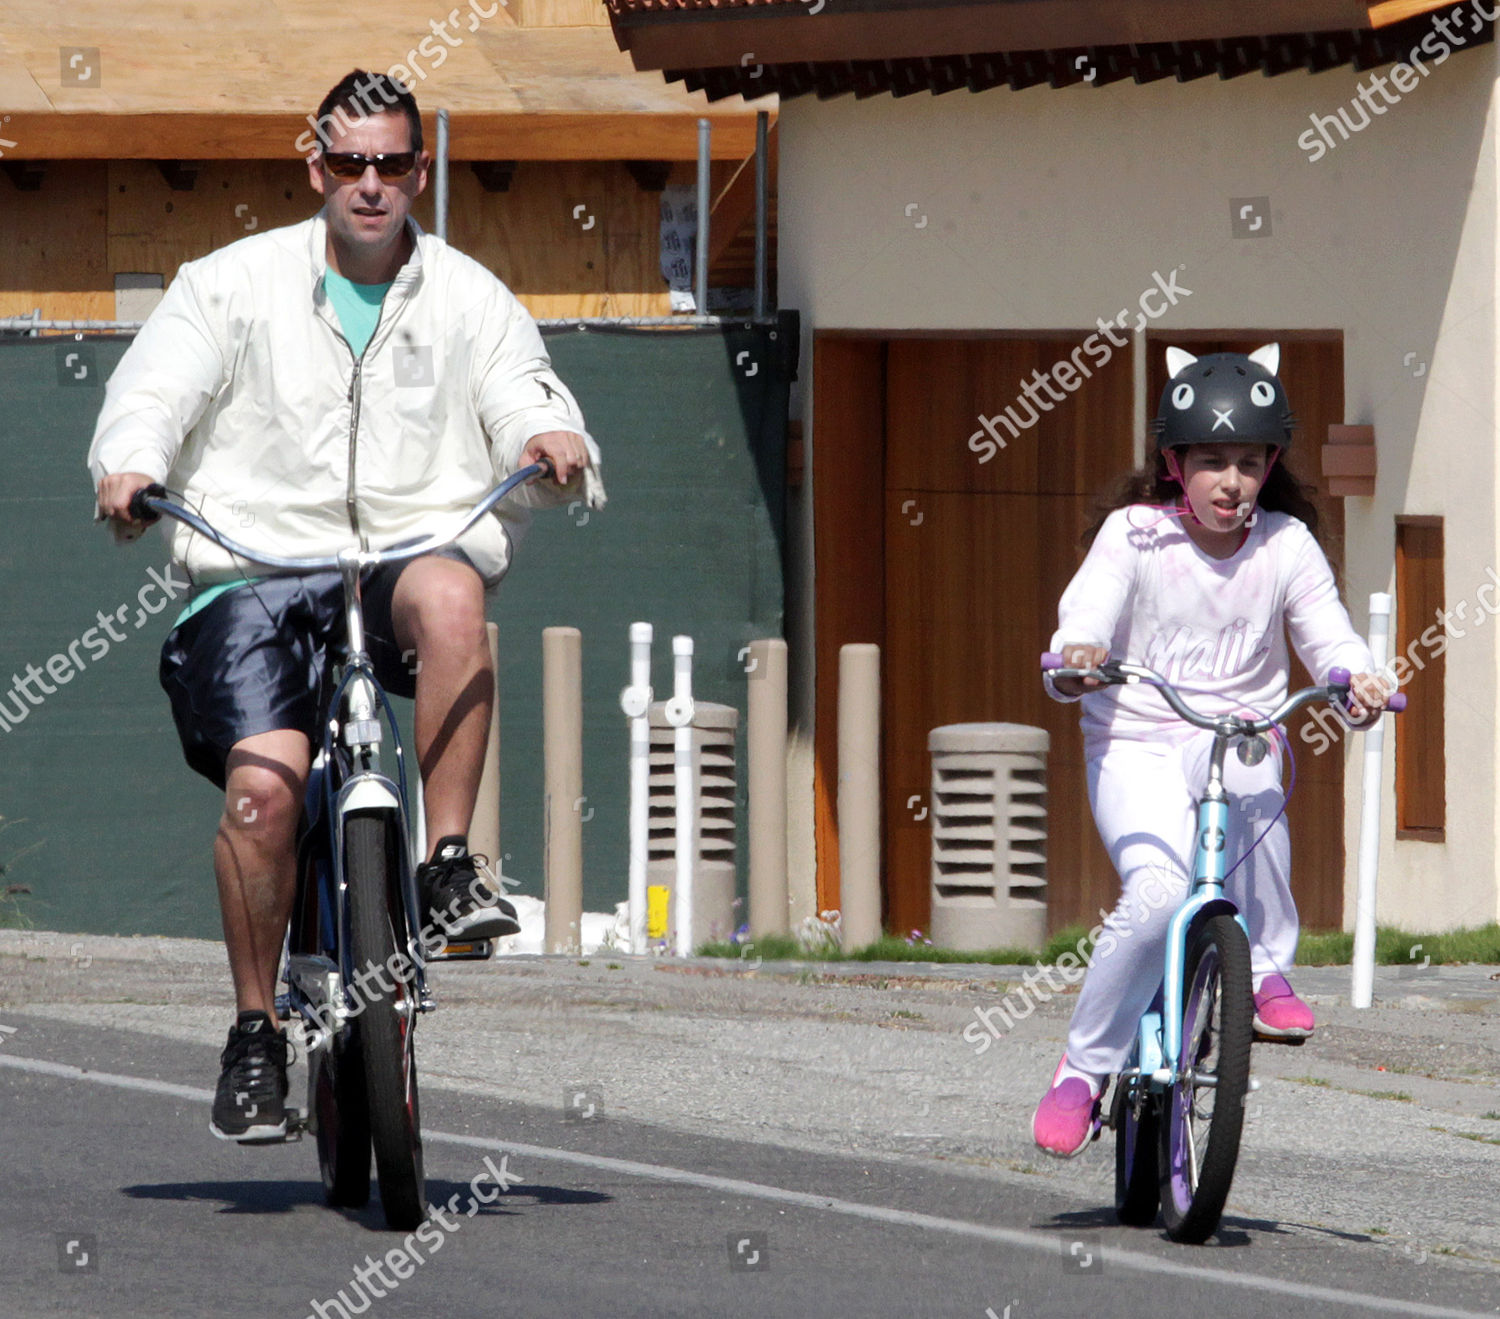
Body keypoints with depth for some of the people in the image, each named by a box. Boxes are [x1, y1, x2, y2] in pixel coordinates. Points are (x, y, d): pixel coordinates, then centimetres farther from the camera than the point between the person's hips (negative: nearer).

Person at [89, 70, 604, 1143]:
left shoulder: (471, 300, 12)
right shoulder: (237, 284, 8)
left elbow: (526, 403, 2)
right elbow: (154, 390, 0)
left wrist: (554, 444, -23)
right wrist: (131, 464, -23)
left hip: (409, 559, 0)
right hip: (254, 571, 0)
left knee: (449, 596, -38)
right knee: (263, 784, -23)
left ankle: (449, 866, -28)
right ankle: (256, 1034, -6)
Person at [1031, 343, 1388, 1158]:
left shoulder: (1287, 546, 2)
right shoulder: (1133, 537, -5)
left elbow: (1329, 638, -3)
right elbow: (1084, 625, -15)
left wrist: (1357, 679, -27)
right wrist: (1075, 662, -39)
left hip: (1236, 735, 2)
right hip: (1135, 746, -2)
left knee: (1251, 779, -36)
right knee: (1158, 893, -27)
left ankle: (1265, 965, -14)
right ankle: (1084, 1067, -9)